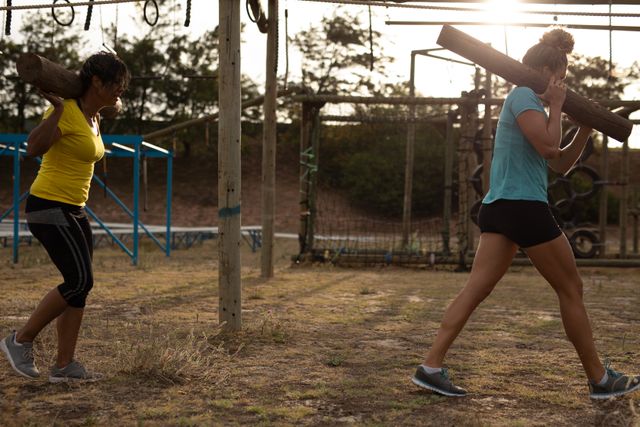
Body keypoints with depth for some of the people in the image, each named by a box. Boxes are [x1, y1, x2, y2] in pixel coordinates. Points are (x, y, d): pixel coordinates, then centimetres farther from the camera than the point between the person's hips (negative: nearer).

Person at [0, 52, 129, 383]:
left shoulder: (93, 118, 12)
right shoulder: (66, 113, -16)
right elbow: (34, 148, -29)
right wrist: (57, 109, -30)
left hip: (73, 211, 10)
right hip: (48, 208, -10)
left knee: (80, 285, 5)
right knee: (80, 281, -12)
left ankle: (64, 365, 9)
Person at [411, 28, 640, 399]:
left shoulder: (531, 104, 22)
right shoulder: (523, 96, -7)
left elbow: (561, 164, 24)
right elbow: (548, 147, -19)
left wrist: (586, 129, 15)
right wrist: (556, 105, -7)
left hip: (501, 208, 9)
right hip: (523, 206, -9)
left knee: (476, 289, 2)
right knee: (571, 289, 2)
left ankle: (431, 366, -4)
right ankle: (600, 379, 13)